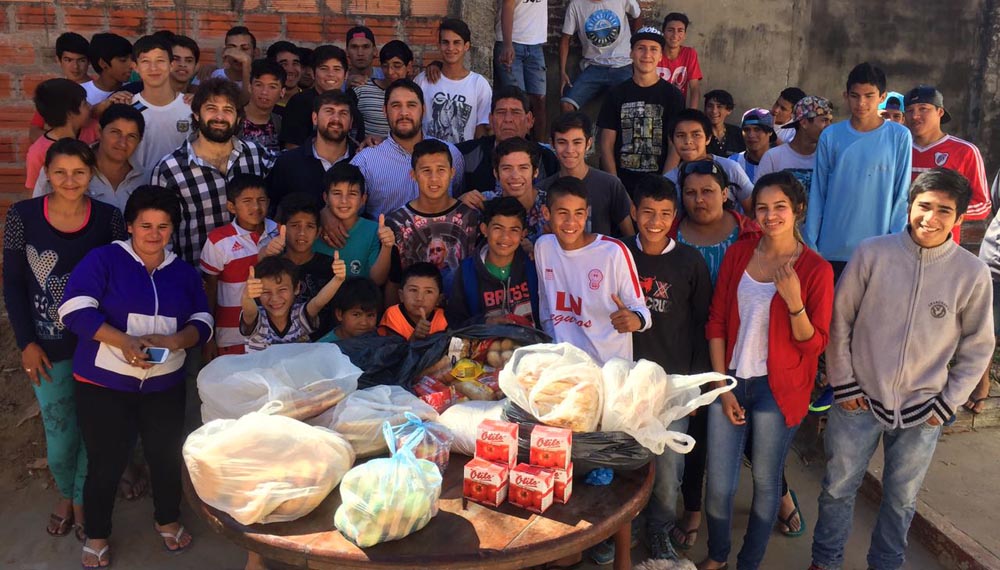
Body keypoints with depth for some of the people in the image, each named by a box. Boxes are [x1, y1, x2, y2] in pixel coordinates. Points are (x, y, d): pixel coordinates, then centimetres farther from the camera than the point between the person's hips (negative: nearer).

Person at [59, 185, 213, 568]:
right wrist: (123, 341, -28)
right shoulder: (103, 259, -6)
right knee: (106, 461, 4)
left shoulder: (184, 273, 8)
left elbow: (203, 323, 3)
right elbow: (74, 309, -16)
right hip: (103, 383, -3)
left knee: (166, 455, 10)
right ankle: (96, 536, 28)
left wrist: (171, 341, -18)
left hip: (165, 385, 4)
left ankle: (167, 520, 36)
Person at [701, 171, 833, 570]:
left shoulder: (816, 269, -7)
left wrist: (793, 301, -25)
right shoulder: (738, 253, 1)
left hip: (777, 388, -2)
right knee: (718, 485, 7)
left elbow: (814, 344, -7)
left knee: (765, 481, 13)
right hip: (730, 381, 2)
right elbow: (716, 322, 3)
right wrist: (722, 387, -2)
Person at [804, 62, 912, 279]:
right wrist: (810, 243, 3)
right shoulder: (830, 136, 2)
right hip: (831, 250, 1)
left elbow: (902, 196, 1)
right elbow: (817, 194, 5)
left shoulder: (900, 137, -1)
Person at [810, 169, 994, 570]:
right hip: (859, 401, 0)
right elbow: (839, 320, -4)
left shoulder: (972, 273, -9)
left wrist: (948, 403, -1)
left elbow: (978, 346, 2)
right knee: (838, 489, 14)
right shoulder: (872, 253, -11)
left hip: (922, 412, 1)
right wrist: (843, 383, -4)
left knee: (901, 500, 20)